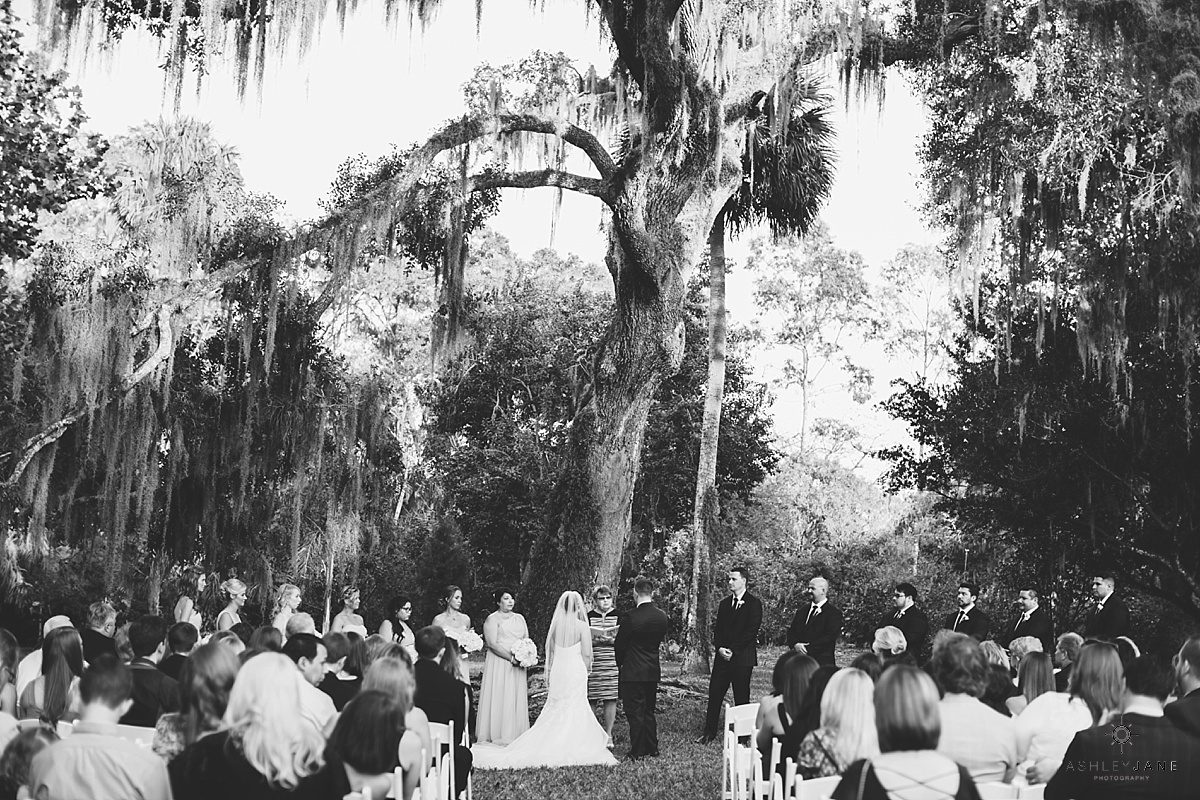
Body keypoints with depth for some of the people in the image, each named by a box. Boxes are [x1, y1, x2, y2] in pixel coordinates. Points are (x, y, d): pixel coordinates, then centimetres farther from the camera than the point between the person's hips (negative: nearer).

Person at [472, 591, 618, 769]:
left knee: (554, 710, 12)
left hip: (557, 672, 4)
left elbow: (550, 652, 11)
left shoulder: (555, 625, 4)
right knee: (574, 711, 2)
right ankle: (570, 749, 3)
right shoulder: (582, 626, -9)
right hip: (576, 671, -4)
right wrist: (585, 671, 9)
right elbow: (587, 655, -8)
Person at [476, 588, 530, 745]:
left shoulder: (519, 618, 15)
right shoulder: (492, 619, -4)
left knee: (517, 698, 5)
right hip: (499, 664, -6)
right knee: (499, 696, -4)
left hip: (517, 666, 6)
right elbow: (492, 644, -13)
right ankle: (498, 734, 1)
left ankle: (516, 734, 9)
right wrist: (511, 658, -19)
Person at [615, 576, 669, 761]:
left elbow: (620, 643, -8)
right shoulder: (662, 617, 1)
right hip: (653, 671, 6)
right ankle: (651, 749, 23)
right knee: (649, 711, 17)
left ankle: (638, 752, 5)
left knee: (635, 713, 2)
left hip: (633, 672, -6)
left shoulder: (632, 617, -18)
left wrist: (620, 663, 10)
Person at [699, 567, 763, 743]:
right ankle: (709, 733, 10)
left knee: (741, 698, 0)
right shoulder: (724, 604, 16)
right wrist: (720, 648, -5)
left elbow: (752, 631, -11)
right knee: (714, 694, 3)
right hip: (722, 656, 6)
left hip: (742, 657, -5)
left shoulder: (754, 603, -4)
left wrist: (733, 650, -14)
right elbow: (717, 629, 14)